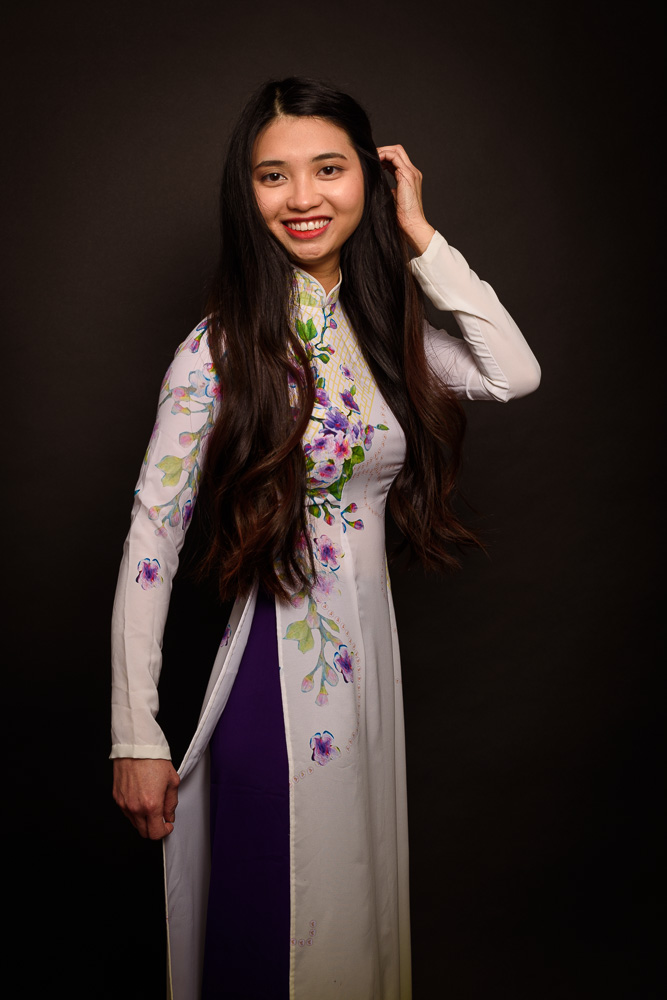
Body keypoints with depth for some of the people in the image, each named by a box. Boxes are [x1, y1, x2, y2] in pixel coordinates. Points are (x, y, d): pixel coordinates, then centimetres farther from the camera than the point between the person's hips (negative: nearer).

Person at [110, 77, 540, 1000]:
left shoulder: (383, 325, 4)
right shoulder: (221, 347, -13)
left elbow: (516, 375, -7)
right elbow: (151, 540, -15)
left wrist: (421, 239, -7)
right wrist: (137, 736, -16)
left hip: (372, 653, 6)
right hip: (279, 675, -5)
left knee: (357, 904, 22)